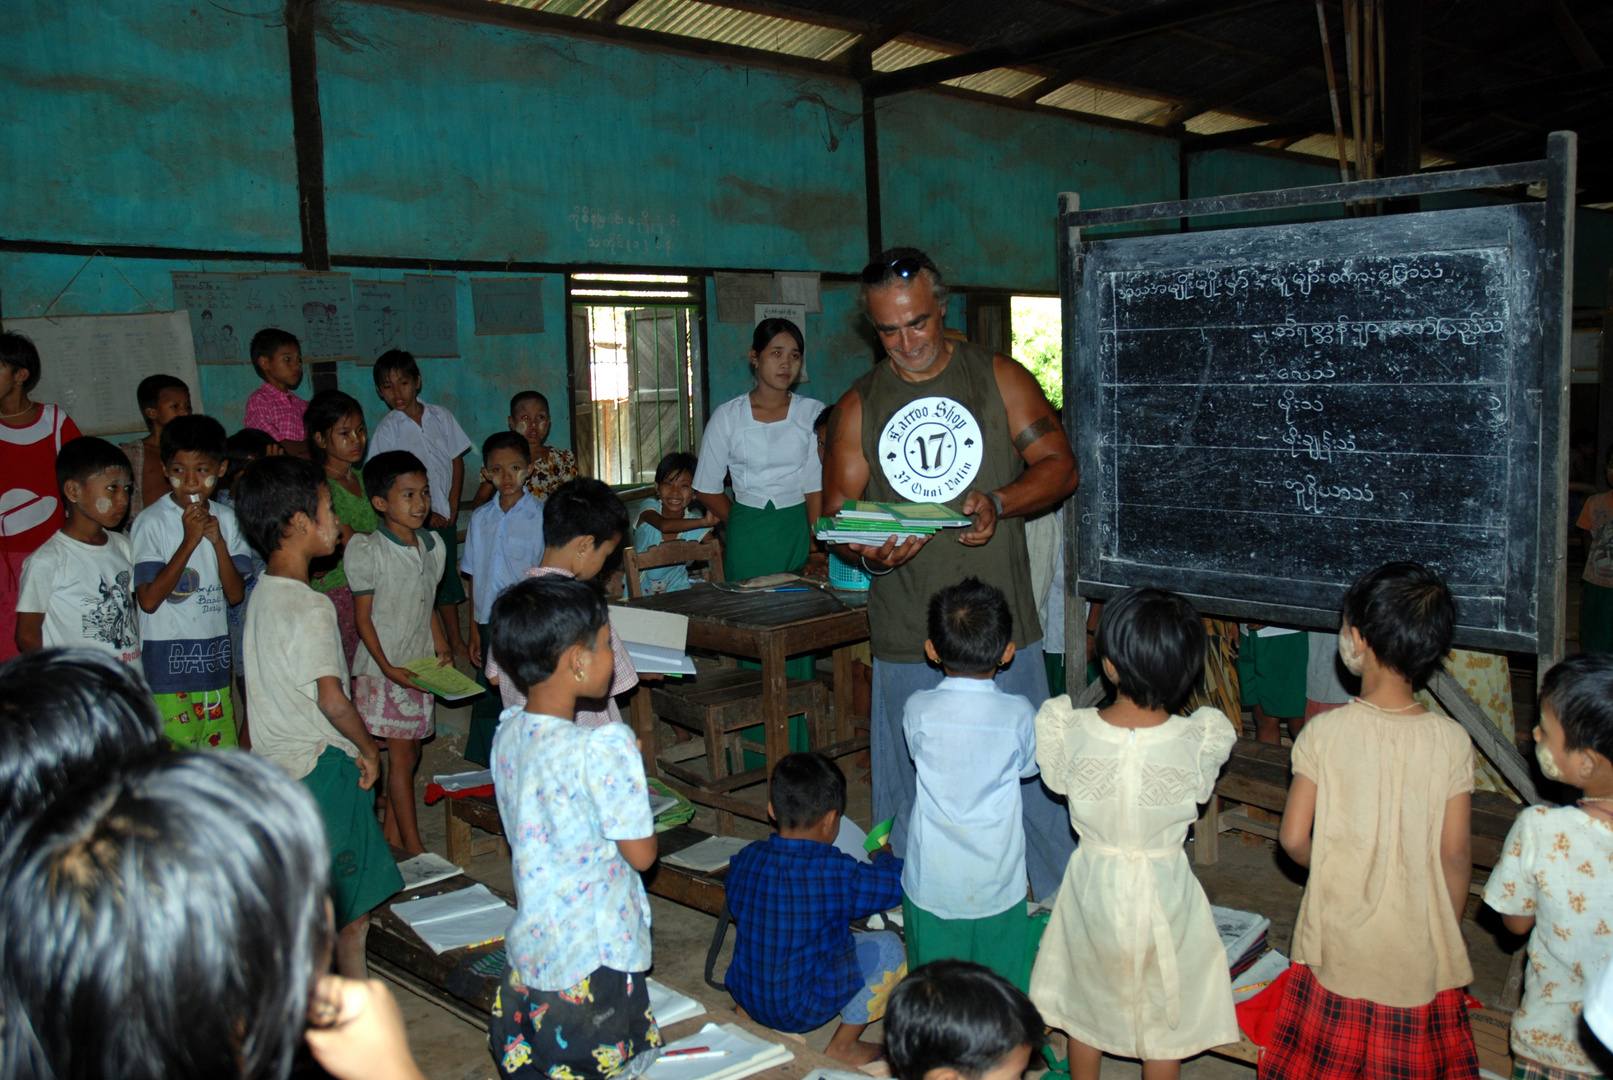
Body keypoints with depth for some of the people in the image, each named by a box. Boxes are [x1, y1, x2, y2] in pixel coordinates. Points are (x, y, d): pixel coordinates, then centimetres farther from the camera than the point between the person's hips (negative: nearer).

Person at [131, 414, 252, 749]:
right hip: (167, 664, -4)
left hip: (215, 659, 5)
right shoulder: (151, 522, -8)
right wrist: (189, 541, -17)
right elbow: (148, 600, -15)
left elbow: (236, 594, 2)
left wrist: (219, 542, -11)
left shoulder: (225, 519, 6)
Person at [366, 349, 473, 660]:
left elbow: (457, 460, 7)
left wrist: (453, 505, -2)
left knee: (447, 578, 13)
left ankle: (455, 642, 25)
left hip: (445, 515, 3)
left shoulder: (440, 416, 3)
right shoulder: (387, 429, -5)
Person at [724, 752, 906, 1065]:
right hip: (801, 1011, -5)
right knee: (889, 946, 3)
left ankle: (745, 1015, 25)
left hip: (745, 993, 6)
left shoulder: (744, 860, -9)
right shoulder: (837, 872, -23)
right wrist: (884, 856, 14)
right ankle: (843, 1045, 8)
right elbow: (897, 883, -7)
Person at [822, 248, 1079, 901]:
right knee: (914, 790, 9)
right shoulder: (857, 406, 9)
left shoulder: (997, 377, 5)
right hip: (905, 638, 2)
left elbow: (1059, 465, 2)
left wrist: (998, 503, -17)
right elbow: (837, 509, 7)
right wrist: (868, 554, -16)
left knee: (1027, 771, 5)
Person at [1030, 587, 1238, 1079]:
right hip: (1164, 889, -1)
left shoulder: (1068, 729, -24)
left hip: (1094, 885, 1)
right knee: (1165, 1012, 23)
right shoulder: (1204, 738, -24)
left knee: (1085, 1005, 25)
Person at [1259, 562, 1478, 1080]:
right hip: (1421, 950, 1)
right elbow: (1455, 852, -6)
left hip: (1338, 945, -1)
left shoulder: (1323, 733, -14)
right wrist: (1450, 928, 9)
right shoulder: (1452, 741, -11)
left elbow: (1293, 838, -10)